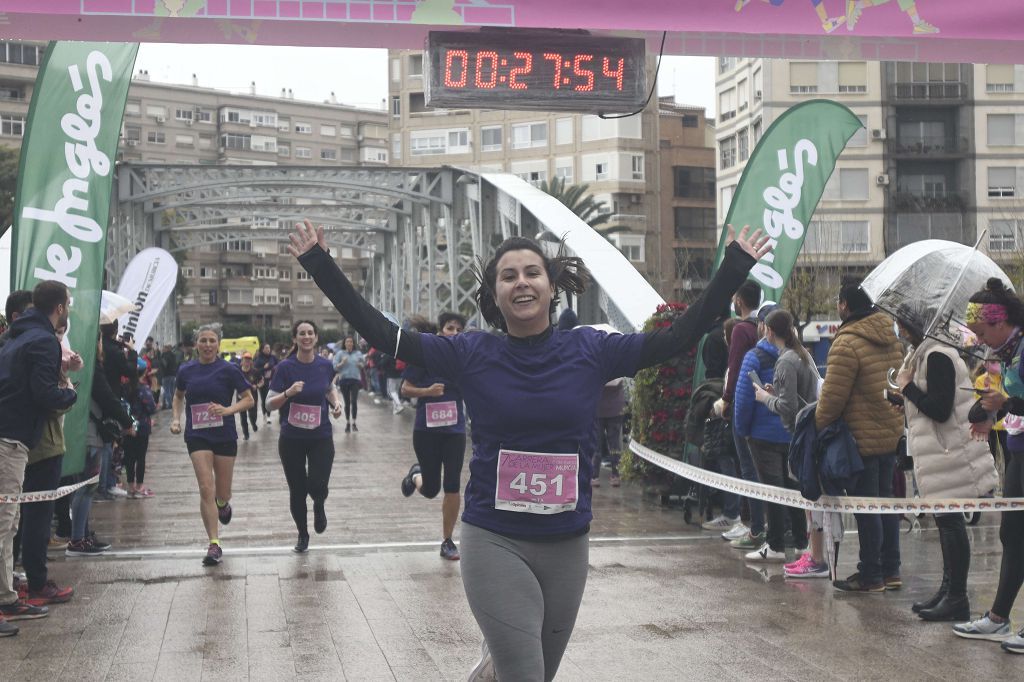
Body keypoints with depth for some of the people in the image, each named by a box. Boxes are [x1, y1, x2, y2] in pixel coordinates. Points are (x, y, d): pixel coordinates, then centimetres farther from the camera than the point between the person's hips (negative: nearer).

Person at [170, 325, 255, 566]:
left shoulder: (228, 370, -5)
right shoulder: (186, 370, 4)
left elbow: (248, 399, -1)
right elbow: (178, 395, 23)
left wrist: (228, 409, -17)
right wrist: (176, 418, 7)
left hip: (225, 436, -1)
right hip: (197, 436, 1)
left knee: (222, 493, 8)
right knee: (206, 489, -11)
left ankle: (223, 505, 46)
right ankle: (214, 544, -7)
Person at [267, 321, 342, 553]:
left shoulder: (325, 365, -1)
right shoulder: (286, 367, -9)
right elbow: (270, 403, -6)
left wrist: (336, 403, 1)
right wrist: (288, 393, -24)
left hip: (321, 437, 1)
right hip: (292, 439, -1)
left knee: (318, 486, -11)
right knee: (297, 490, 6)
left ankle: (319, 507, 26)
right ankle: (302, 534, 29)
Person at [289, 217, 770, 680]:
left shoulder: (590, 351, -1)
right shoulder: (472, 356, -4)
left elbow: (678, 338, -2)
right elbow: (381, 333, -6)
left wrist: (734, 267, -4)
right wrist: (318, 263, -10)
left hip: (567, 545, 3)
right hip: (494, 543, -2)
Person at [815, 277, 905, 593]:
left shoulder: (846, 344, -19)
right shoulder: (891, 336, 7)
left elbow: (832, 397, -19)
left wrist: (818, 426, -5)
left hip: (863, 437, -8)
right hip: (893, 431, 8)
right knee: (885, 499, 16)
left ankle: (870, 575, 7)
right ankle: (891, 571, 22)